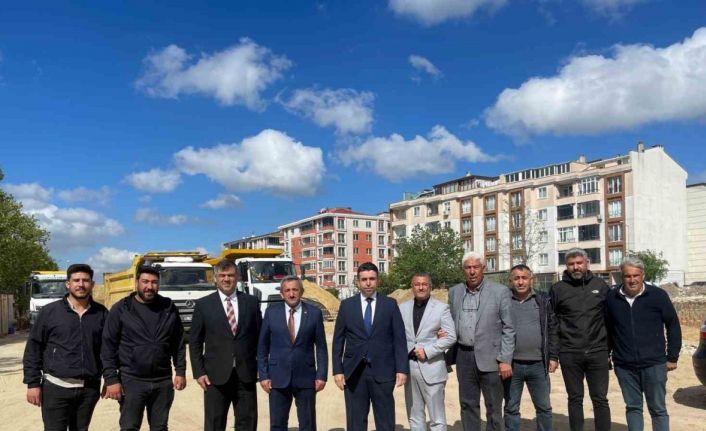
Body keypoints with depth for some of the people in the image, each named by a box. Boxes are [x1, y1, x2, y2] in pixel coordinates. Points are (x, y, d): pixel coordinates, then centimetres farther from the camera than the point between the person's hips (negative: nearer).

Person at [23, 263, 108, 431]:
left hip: (89, 388, 2)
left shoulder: (101, 313, 4)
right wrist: (33, 383, -4)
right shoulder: (50, 311, -2)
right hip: (56, 387, -2)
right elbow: (33, 348, 0)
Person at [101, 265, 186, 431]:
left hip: (163, 381, 3)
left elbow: (178, 342, 7)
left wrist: (181, 371, 3)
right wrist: (111, 379, -10)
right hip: (131, 381, -2)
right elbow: (108, 346, -5)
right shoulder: (121, 309, -5)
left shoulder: (169, 308, 3)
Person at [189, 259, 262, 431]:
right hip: (216, 375, -1)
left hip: (246, 374, 1)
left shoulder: (251, 302, 5)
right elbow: (195, 342, 2)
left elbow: (260, 337, 8)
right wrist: (199, 372, -4)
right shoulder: (203, 304, 1)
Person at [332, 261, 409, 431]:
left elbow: (399, 339, 2)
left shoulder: (390, 304, 3)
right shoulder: (346, 305, 5)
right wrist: (337, 370, 0)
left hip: (382, 371, 0)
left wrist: (402, 368, -5)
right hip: (354, 372, 1)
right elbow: (338, 340, 6)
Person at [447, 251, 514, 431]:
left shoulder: (500, 291, -6)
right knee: (467, 405, 12)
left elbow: (508, 329, -6)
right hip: (463, 356, 4)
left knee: (493, 407, 7)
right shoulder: (454, 292, 6)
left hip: (490, 357, -3)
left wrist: (505, 360, -11)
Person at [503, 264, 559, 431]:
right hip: (511, 364, -1)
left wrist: (553, 356, 1)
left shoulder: (543, 300, 4)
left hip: (538, 364, 1)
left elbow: (553, 329, 6)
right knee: (511, 408, 9)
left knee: (544, 407, 11)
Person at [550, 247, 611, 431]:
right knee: (575, 399, 10)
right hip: (569, 354, 0)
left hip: (598, 353, 1)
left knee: (600, 400, 8)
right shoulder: (557, 288, 0)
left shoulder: (601, 286, 4)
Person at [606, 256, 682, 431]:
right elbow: (607, 328, 10)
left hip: (654, 364, -2)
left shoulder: (658, 295, -6)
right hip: (624, 366, 2)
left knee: (658, 409, 9)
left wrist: (672, 357, 0)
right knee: (632, 408, 13)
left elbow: (673, 326, 0)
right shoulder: (611, 297, -1)